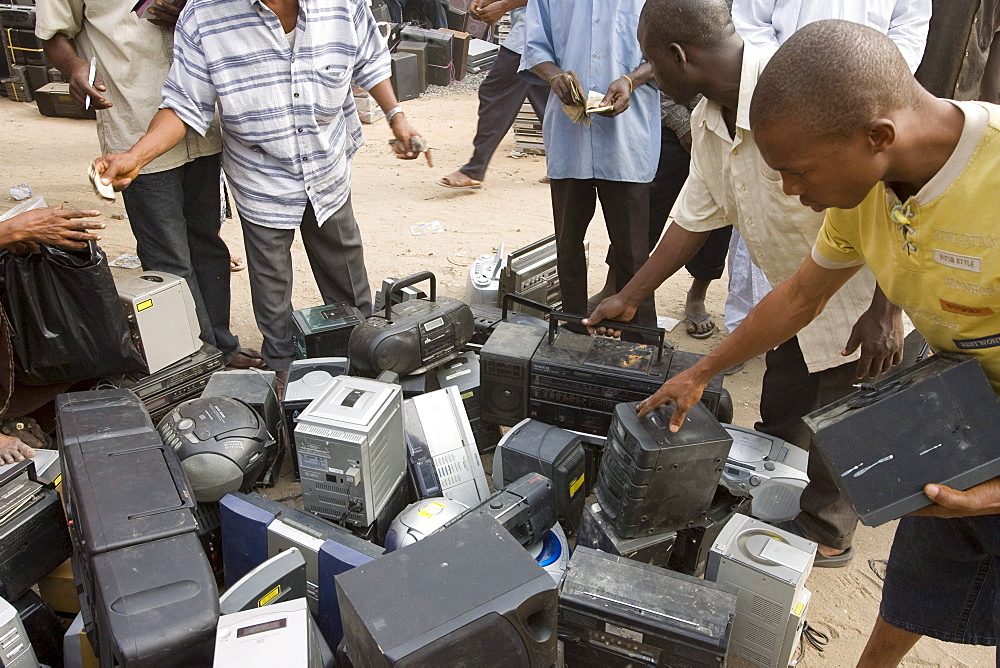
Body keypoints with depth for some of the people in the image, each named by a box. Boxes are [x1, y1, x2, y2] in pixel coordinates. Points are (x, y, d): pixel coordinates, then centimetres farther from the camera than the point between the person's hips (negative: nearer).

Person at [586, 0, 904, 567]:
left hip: (864, 301, -7)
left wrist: (886, 311, -25)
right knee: (779, 419, 18)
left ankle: (826, 533, 34)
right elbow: (694, 218, 7)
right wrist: (628, 300, 13)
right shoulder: (708, 122, -3)